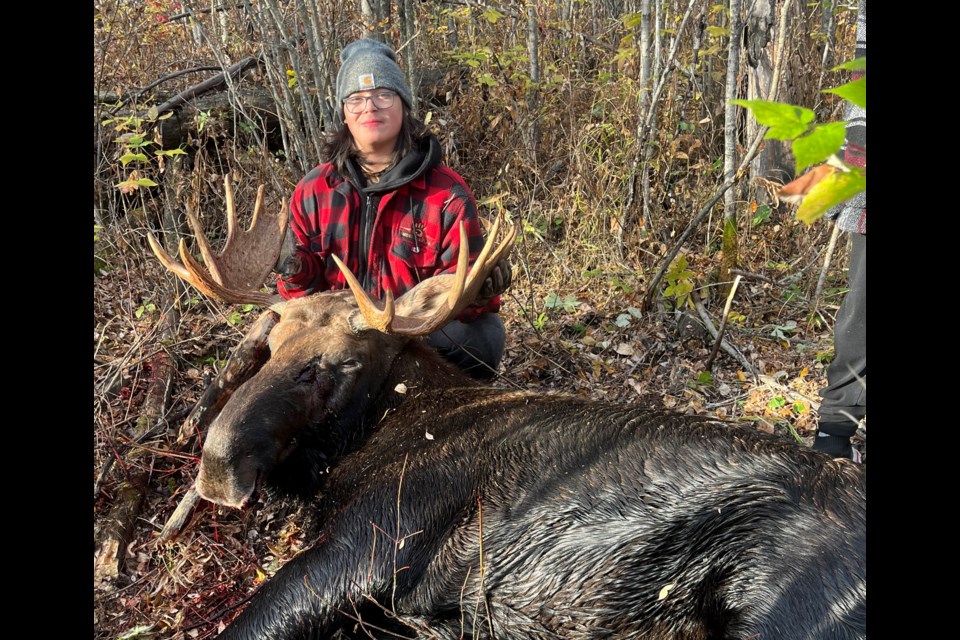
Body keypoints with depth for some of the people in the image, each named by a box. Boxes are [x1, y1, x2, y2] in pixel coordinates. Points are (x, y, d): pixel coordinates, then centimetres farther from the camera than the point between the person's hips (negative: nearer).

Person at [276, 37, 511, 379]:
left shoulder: (447, 193, -5)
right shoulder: (313, 191, 4)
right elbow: (304, 285, 9)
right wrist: (297, 276, -16)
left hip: (428, 336, -1)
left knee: (486, 333, -30)